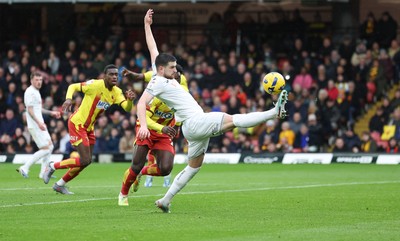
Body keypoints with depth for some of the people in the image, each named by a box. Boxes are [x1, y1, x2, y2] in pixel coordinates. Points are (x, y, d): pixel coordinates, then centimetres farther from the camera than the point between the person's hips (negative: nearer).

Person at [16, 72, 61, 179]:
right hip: (34, 125, -10)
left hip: (40, 124, 10)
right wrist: (39, 123, -30)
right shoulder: (30, 92, -13)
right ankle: (25, 168, -8)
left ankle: (43, 173, 14)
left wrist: (51, 112, 29)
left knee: (50, 146, 12)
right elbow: (30, 110, -21)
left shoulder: (36, 92, 18)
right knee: (45, 149, -12)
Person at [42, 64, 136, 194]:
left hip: (89, 127, 8)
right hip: (77, 124, -8)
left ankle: (60, 184, 26)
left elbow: (127, 108, -12)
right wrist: (68, 99, -29)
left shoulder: (117, 92, 1)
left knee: (86, 161, 11)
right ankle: (52, 166, 5)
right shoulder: (95, 85, -17)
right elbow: (73, 86, -10)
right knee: (85, 160, -13)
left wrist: (130, 99, -34)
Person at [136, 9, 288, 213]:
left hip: (197, 124, 11)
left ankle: (165, 201, 17)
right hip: (193, 122, -11)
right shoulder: (157, 82, -8)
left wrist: (147, 26, 29)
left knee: (193, 167, 16)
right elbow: (142, 103, -20)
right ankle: (275, 112, -29)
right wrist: (143, 125, -35)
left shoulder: (165, 77, 17)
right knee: (232, 120, -21)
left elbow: (153, 50, 26)